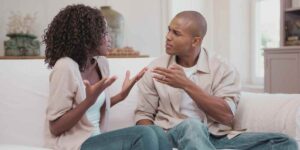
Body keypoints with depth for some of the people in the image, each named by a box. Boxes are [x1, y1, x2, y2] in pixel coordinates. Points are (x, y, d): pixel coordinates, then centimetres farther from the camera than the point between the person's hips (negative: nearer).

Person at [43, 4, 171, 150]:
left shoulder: (101, 62, 6)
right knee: (144, 135, -23)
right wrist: (89, 100, -26)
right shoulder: (65, 67, -16)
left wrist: (121, 95, 4)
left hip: (95, 138, 7)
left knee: (156, 133, -17)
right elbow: (55, 128, -14)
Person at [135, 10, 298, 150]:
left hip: (217, 136, 2)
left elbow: (226, 116, -8)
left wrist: (186, 85, -15)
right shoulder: (155, 68, 6)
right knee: (192, 125, -38)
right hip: (175, 134, -1)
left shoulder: (222, 68, 3)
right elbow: (143, 114, 8)